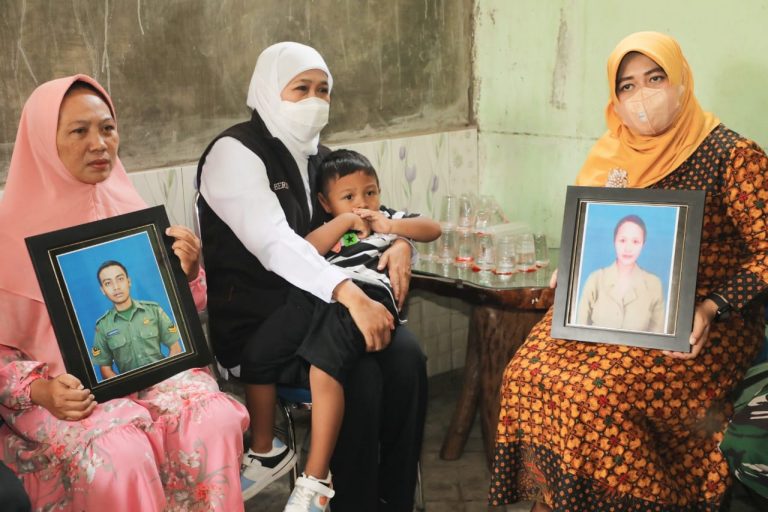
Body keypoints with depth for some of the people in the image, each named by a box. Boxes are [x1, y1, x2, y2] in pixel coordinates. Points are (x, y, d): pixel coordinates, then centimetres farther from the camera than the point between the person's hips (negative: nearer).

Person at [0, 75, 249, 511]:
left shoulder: (131, 210, 7)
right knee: (120, 454, -33)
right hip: (67, 390, -3)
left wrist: (188, 272, -9)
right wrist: (40, 391, -20)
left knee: (215, 421, -27)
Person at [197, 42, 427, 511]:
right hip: (253, 321, -6)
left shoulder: (316, 154, 13)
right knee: (358, 371, -29)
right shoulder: (236, 153, -11)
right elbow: (274, 243, -26)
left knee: (405, 356, -19)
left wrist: (398, 243, -7)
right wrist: (349, 293, -40)